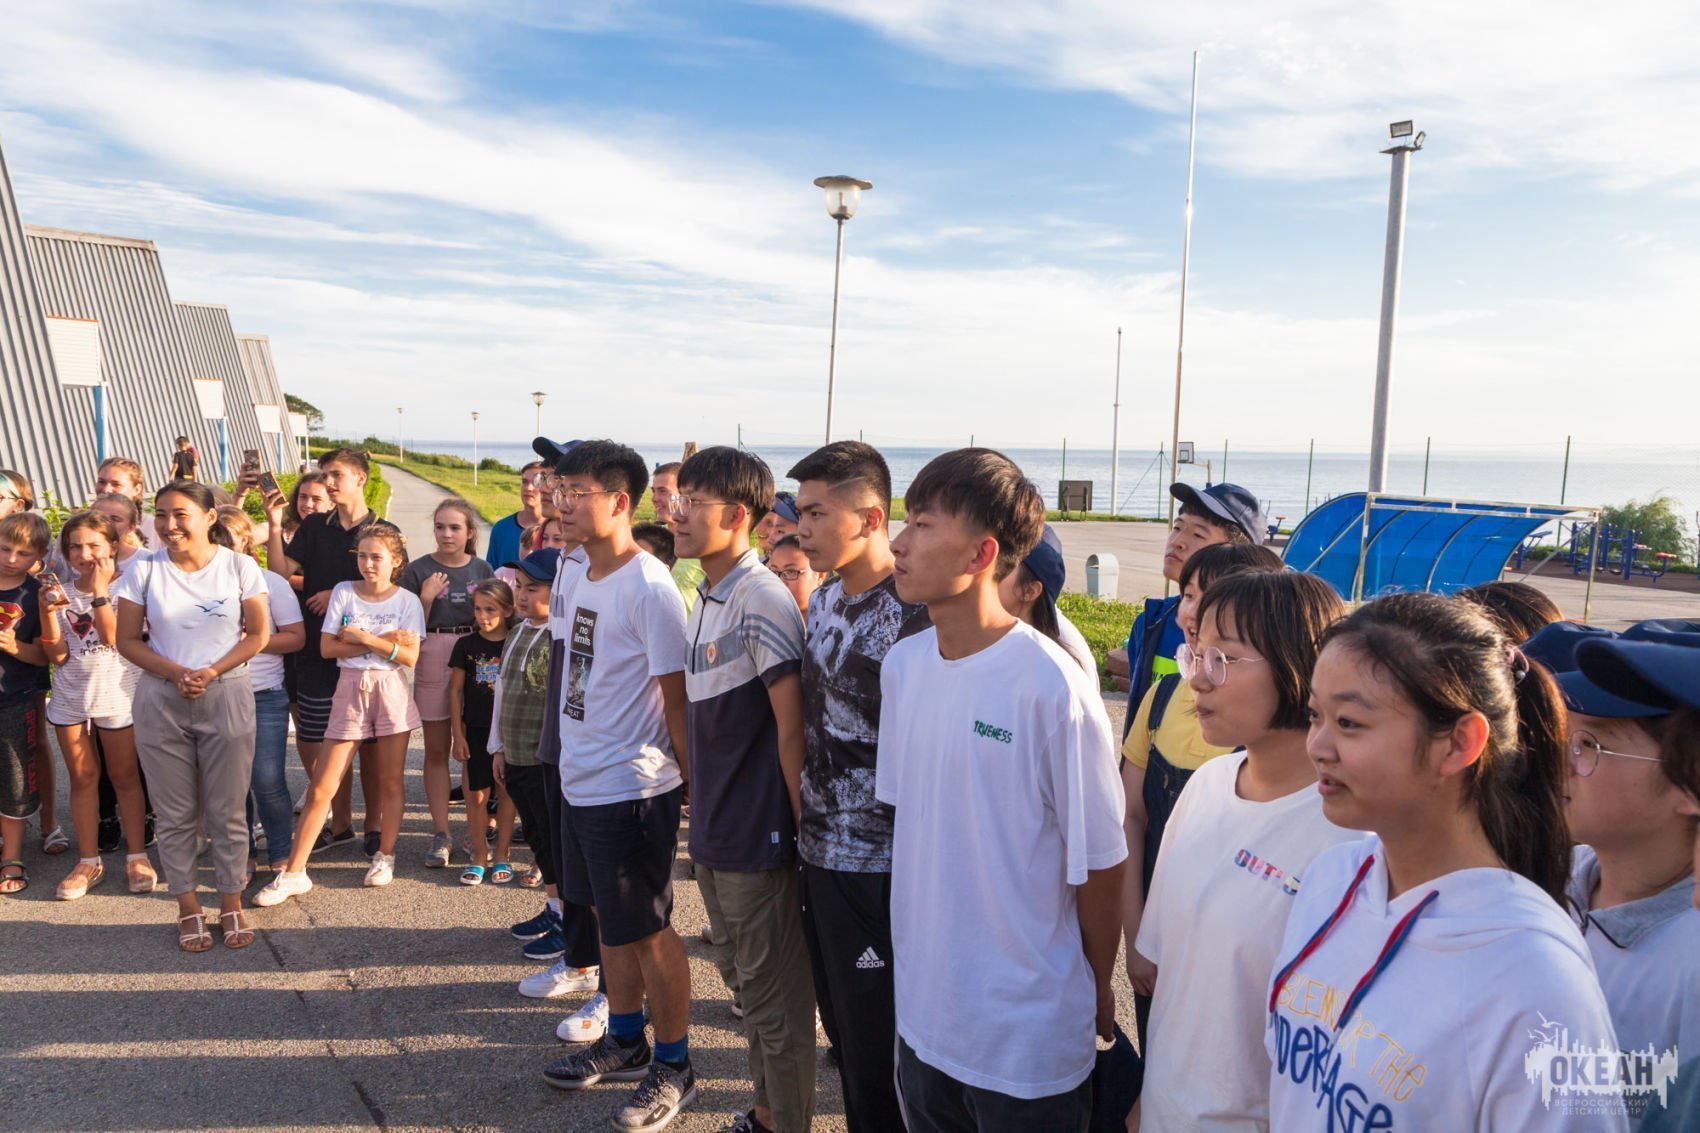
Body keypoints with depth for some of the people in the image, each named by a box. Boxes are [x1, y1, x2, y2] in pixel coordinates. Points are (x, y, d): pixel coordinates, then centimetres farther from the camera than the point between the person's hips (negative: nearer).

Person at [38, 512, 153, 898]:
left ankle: (137, 857, 16)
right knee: (82, 778, 10)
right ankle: (88, 862, 19)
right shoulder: (61, 593, 3)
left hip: (118, 695, -3)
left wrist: (99, 590, -18)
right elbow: (57, 656, -3)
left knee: (124, 777, 6)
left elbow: (113, 637, -19)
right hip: (70, 698, 4)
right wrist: (47, 612, -15)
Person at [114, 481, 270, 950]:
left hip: (226, 697, -1)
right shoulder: (144, 570, -1)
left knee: (229, 810, 5)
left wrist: (212, 672, -12)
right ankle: (188, 908, 20)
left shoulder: (239, 566, -2)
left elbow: (259, 634, 1)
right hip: (161, 701, 1)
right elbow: (128, 640, 2)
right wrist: (174, 673, -13)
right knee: (175, 814, 7)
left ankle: (232, 904, 17)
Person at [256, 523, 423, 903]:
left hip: (391, 693, -1)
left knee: (390, 782, 7)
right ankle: (293, 872, 5)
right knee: (321, 788, -1)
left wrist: (362, 638, -15)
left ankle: (385, 857, 23)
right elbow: (327, 647, -5)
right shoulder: (344, 592, 3)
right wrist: (382, 642, -13)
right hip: (351, 691, 1)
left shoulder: (407, 601, 0)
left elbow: (410, 656, -9)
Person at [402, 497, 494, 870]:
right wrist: (426, 598, -13)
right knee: (436, 751, 5)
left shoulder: (482, 570, 7)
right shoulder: (419, 570, 1)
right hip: (432, 660, -1)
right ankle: (441, 834, 13)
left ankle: (478, 834, 12)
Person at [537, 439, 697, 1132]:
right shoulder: (572, 576, 6)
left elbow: (675, 693, -16)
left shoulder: (650, 588, -20)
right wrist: (568, 752, 16)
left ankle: (672, 1066, 23)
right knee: (609, 920, 21)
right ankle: (625, 1042, 39)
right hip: (580, 780, 8)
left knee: (647, 930, 5)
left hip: (633, 787, -8)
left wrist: (693, 783, -12)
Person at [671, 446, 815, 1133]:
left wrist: (802, 826, -15)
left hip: (759, 840, -9)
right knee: (745, 980, 22)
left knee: (775, 999, 6)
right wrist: (703, 806, 15)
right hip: (715, 833, 9)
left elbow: (792, 727, -18)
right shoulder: (705, 599, 9)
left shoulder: (763, 601, -19)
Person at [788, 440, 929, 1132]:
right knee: (841, 1026, 21)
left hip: (876, 868, -8)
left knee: (874, 1055, 6)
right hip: (819, 852, 8)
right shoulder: (823, 599, 7)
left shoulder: (911, 615, -20)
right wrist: (806, 815, 16)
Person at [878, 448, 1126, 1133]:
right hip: (922, 1009, 6)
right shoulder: (903, 665, -2)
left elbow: (1098, 861, -12)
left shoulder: (1053, 688, -22)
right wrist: (908, 947, 13)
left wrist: (1098, 989, -1)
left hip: (1029, 1033, -5)